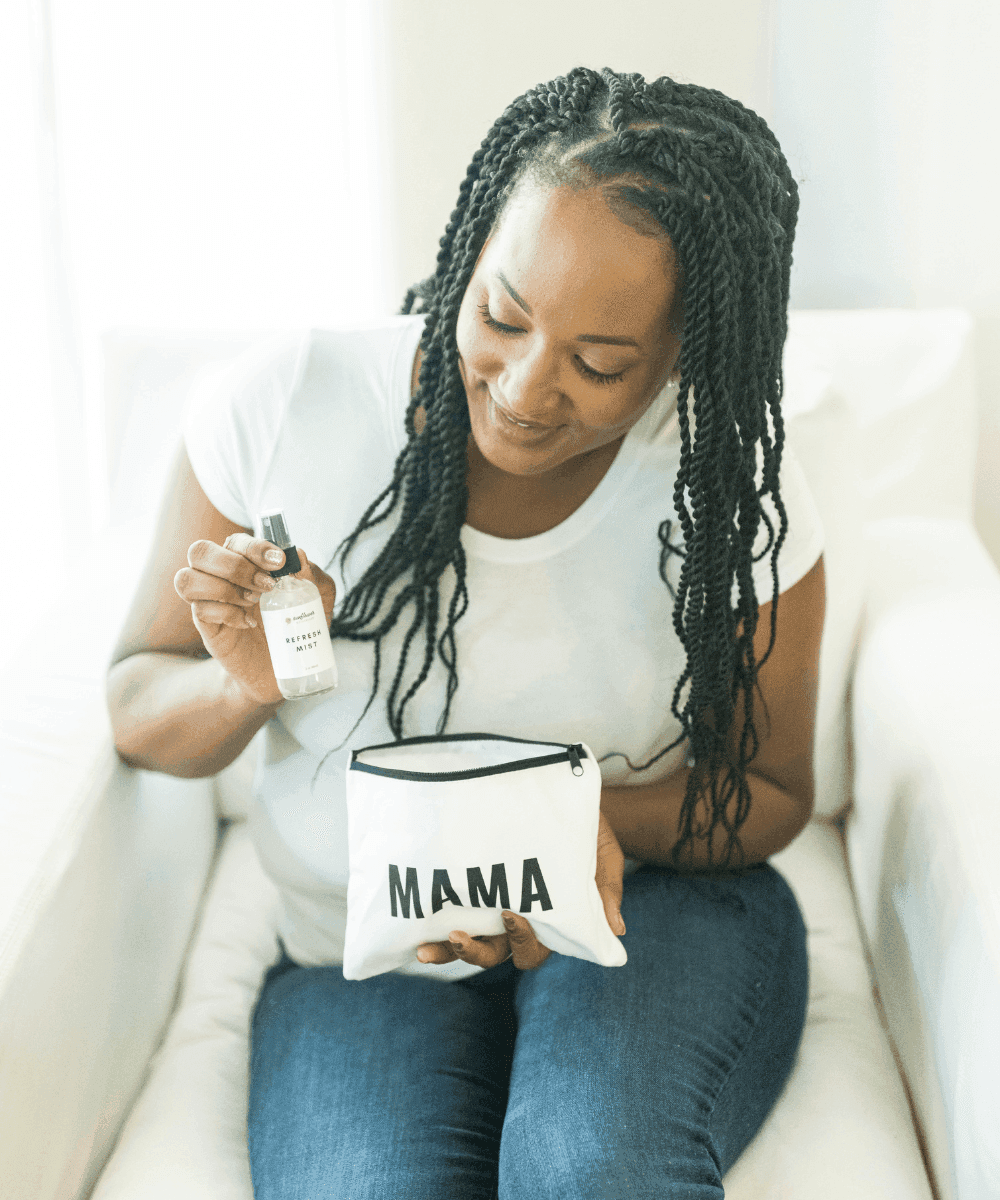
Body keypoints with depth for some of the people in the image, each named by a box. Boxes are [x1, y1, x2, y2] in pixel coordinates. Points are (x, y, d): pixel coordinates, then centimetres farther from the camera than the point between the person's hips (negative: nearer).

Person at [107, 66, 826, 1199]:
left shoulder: (737, 498, -12)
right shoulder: (281, 406, -12)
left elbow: (768, 788, 2)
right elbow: (137, 707, 0)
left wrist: (607, 820, -20)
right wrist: (243, 687, -24)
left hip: (657, 908, 0)